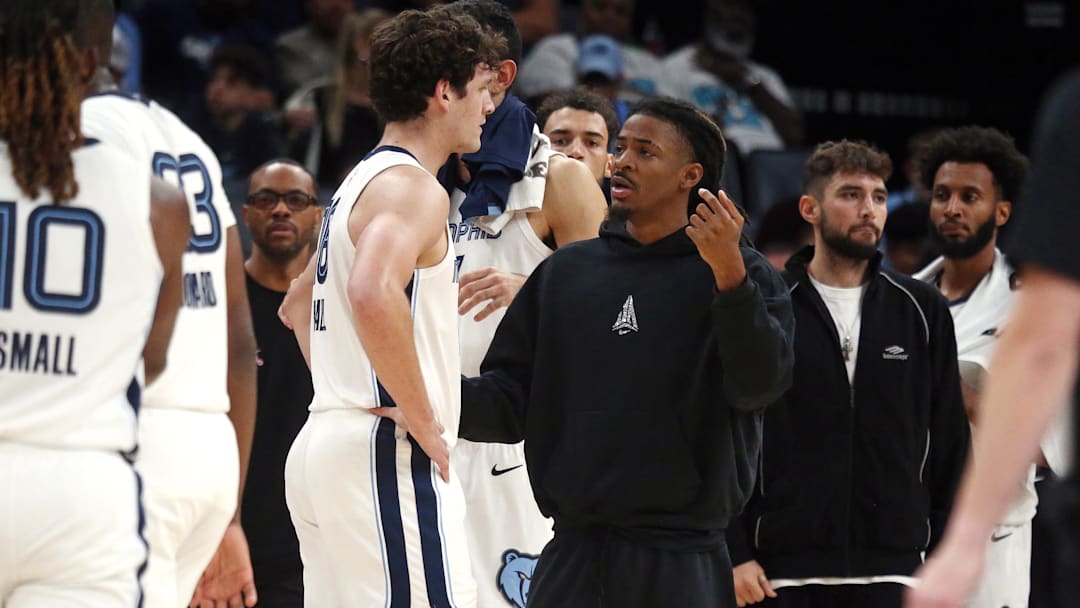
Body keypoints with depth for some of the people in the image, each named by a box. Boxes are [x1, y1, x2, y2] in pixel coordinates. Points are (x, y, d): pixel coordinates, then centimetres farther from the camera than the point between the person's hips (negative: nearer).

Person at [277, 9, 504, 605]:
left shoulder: (359, 183, 20)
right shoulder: (414, 187, -10)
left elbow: (297, 304, 33)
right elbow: (373, 293, -29)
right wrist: (425, 423, -21)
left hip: (321, 440, 10)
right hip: (385, 451, -10)